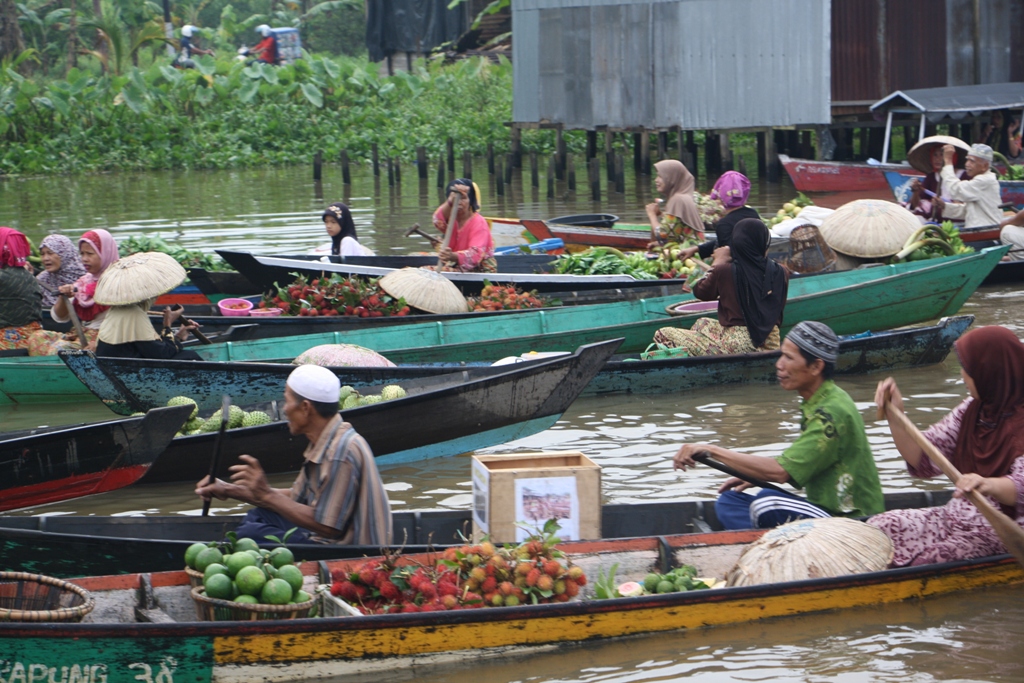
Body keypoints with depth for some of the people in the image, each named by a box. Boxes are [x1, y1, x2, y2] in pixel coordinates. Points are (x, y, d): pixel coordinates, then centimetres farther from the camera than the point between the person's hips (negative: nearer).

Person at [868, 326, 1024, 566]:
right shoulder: (972, 410, 10)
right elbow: (923, 461, 7)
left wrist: (989, 485, -54)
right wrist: (895, 416, -6)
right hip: (957, 516, 8)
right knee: (879, 529, -10)